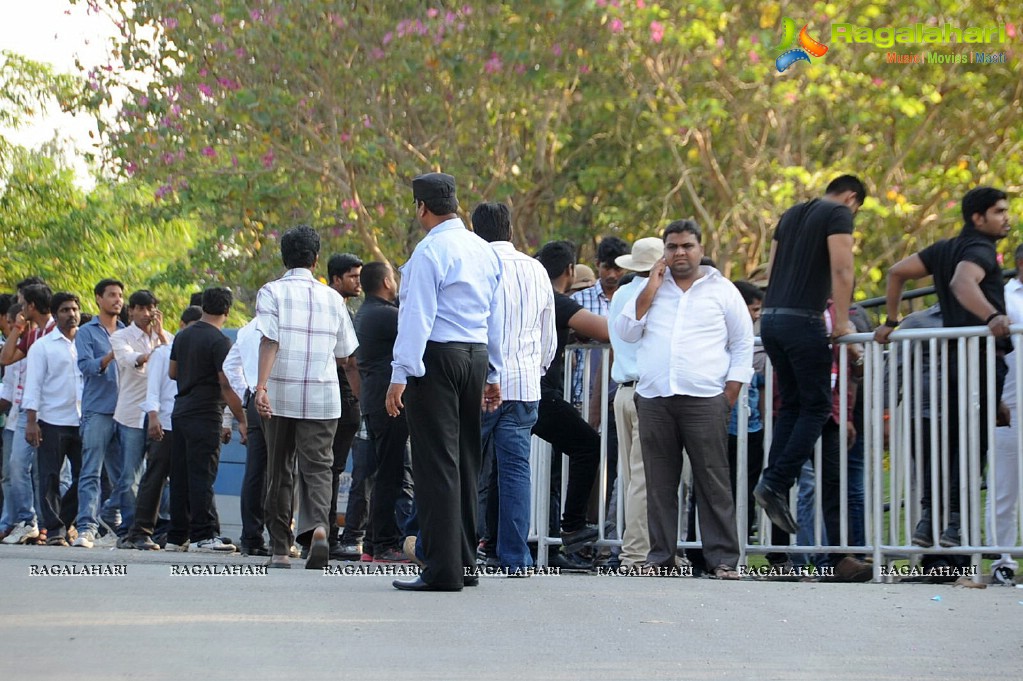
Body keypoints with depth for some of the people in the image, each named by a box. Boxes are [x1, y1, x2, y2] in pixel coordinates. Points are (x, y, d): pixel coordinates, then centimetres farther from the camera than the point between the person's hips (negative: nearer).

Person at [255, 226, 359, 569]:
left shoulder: (271, 292, 0)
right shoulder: (332, 298, 8)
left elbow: (269, 340, -14)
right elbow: (344, 356, 12)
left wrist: (261, 385, -20)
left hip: (279, 395, -1)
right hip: (323, 397, 1)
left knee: (280, 469, 10)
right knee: (317, 466, -1)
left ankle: (280, 548, 13)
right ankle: (318, 525, -29)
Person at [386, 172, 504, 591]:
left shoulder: (430, 251, -10)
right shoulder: (485, 251, 14)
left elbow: (417, 317, -15)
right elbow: (496, 316, 17)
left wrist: (401, 375, -16)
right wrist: (493, 374, 22)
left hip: (438, 355, -8)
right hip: (477, 357, 8)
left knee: (436, 462, -7)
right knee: (465, 459, 13)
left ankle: (443, 570, -10)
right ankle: (465, 562, 18)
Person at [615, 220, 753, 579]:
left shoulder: (722, 290, 9)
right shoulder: (650, 289, 17)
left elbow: (743, 344, 9)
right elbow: (626, 332, 8)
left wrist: (730, 395, 0)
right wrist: (651, 289, 0)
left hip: (704, 400, -3)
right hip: (653, 400, 3)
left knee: (713, 481, -5)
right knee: (659, 482, 4)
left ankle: (723, 557, -3)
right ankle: (660, 555, 9)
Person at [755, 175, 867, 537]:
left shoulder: (792, 214, 23)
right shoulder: (839, 214, -1)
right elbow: (841, 269, -12)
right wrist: (841, 322, -9)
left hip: (770, 318, 8)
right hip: (802, 320, -8)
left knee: (791, 404, 14)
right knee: (817, 405, -3)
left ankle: (772, 484, 5)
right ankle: (777, 483, -13)